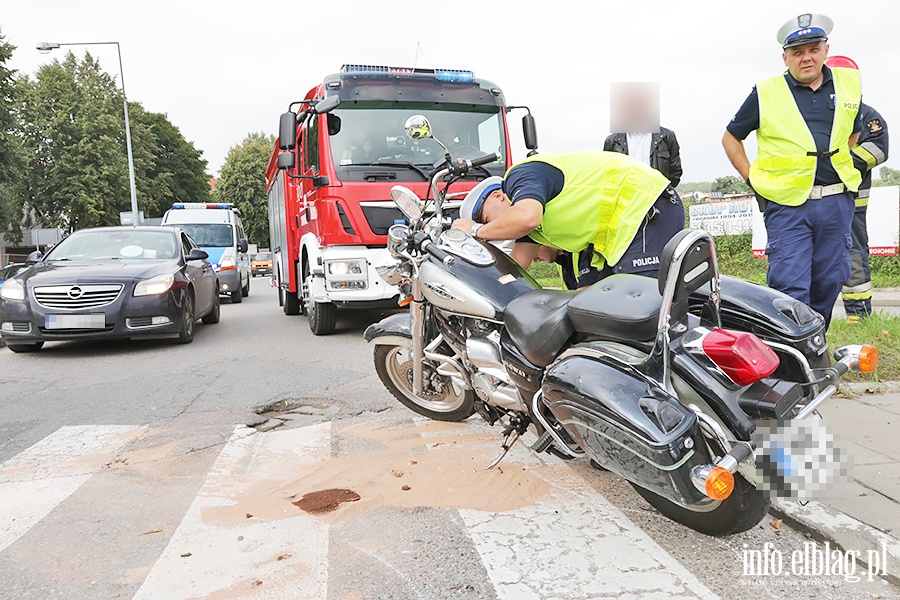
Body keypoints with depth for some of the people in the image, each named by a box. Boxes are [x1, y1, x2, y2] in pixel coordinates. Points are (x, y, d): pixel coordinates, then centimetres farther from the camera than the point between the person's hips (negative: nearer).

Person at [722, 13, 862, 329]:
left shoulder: (849, 83, 10)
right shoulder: (766, 93, -1)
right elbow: (730, 137, 9)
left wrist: (838, 167, 15)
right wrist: (752, 178, 1)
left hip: (836, 201, 4)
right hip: (787, 203, -4)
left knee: (829, 283, 10)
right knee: (791, 287, -10)